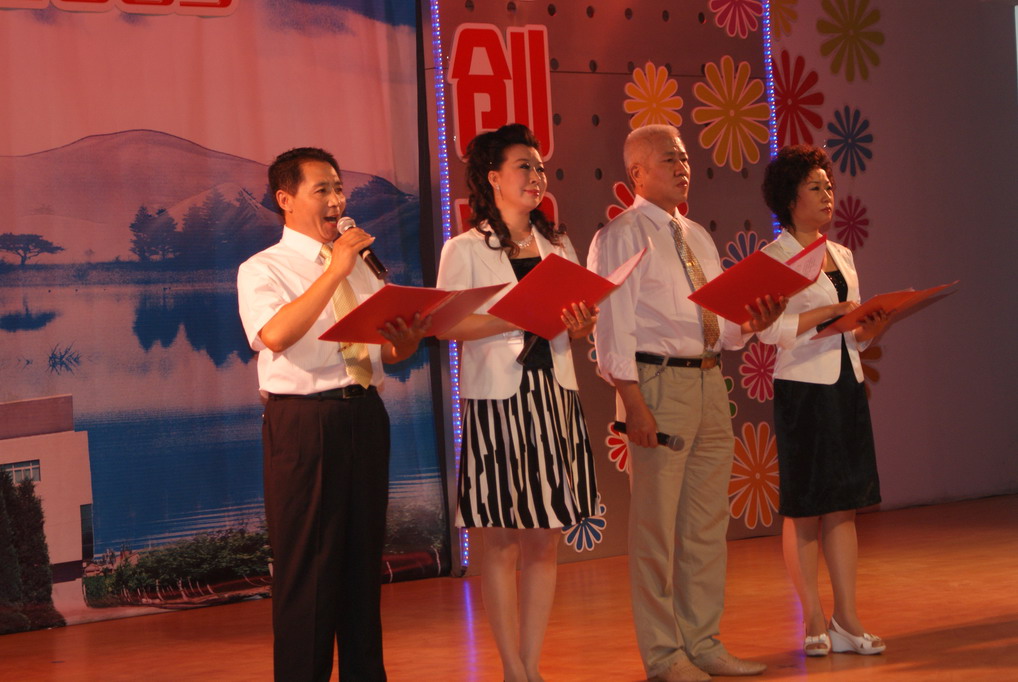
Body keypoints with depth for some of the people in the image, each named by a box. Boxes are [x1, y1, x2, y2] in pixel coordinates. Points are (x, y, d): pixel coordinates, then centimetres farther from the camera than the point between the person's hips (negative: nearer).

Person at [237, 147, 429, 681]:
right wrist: (334, 271, -21)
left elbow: (391, 352, 16)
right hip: (302, 421, -6)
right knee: (306, 565, -3)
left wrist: (410, 336, -8)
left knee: (364, 558, 11)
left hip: (364, 416, 6)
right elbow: (275, 334, -22)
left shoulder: (360, 267, 18)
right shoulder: (262, 270, -2)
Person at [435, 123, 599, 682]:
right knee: (503, 542, -3)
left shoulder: (557, 246, 16)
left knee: (546, 541, 4)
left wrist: (579, 325, -6)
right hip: (496, 399, -5)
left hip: (554, 397, 5)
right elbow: (448, 325, -10)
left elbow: (580, 322, 17)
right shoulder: (465, 249, 1)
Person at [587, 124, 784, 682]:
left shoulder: (698, 238, 19)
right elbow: (612, 325, -11)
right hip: (657, 382, -8)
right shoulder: (621, 236, -4)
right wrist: (634, 403, -19)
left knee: (708, 523, 10)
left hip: (708, 381, 8)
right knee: (656, 526, -3)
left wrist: (750, 324, -3)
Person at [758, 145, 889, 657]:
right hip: (803, 389, -6)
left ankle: (846, 620, 8)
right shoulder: (773, 258, -5)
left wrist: (867, 329, -2)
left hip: (847, 385, 6)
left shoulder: (842, 256, 16)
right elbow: (769, 329, -16)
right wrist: (830, 311, -18)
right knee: (804, 509, -1)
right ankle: (815, 622, 6)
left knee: (845, 504, 5)